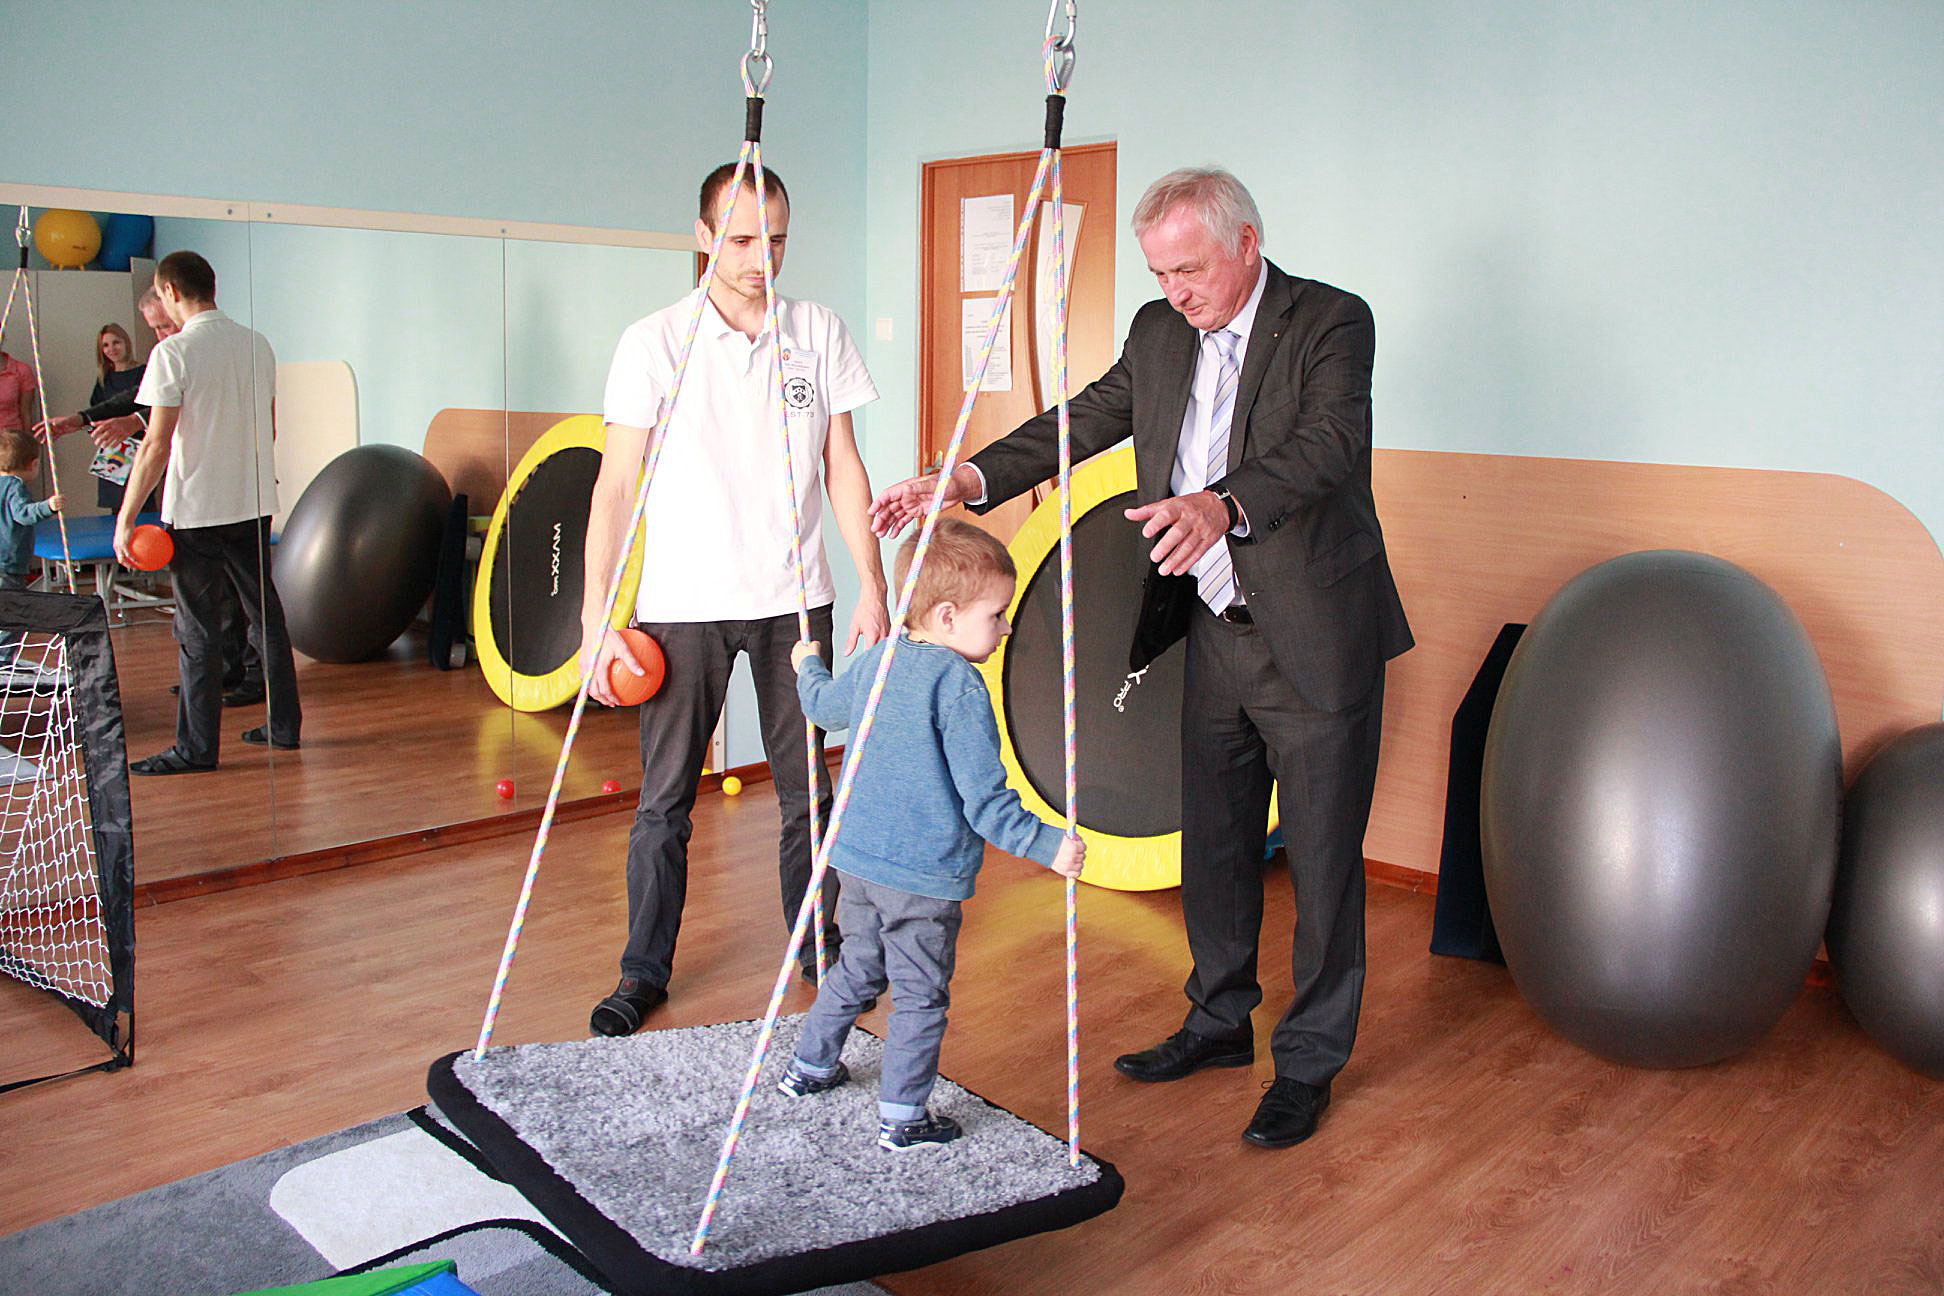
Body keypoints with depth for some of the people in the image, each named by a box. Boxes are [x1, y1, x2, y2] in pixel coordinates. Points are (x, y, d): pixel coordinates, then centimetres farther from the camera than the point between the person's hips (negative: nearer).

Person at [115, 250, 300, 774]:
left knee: (197, 630, 1)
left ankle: (197, 746, 6)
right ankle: (284, 725, 20)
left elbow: (156, 446, -15)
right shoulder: (258, 345, 6)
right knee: (265, 615, 14)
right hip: (256, 505, 6)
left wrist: (125, 519, -10)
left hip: (197, 511, -6)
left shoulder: (174, 352, -13)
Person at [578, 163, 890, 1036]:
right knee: (664, 799, 4)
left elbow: (842, 467, 8)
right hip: (682, 605, -2)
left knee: (808, 788, 9)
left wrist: (872, 587, 2)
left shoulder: (819, 333, 5)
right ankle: (644, 972, 19)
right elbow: (616, 486, -2)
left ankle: (820, 949, 26)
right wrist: (597, 616, -8)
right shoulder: (654, 342, -1)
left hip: (793, 600, 2)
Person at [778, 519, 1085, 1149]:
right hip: (924, 874, -8)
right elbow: (985, 800, -21)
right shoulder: (958, 685, -18)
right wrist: (1047, 845, -15)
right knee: (921, 996, 5)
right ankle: (901, 1118, 12)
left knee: (859, 967, 25)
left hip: (859, 858, 8)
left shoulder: (877, 660, 5)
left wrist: (809, 666, 47)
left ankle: (807, 1067, 40)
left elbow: (822, 704, 27)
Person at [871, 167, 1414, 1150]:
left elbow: (1327, 443, -29)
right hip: (1217, 631, 7)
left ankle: (1308, 1063, 19)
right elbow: (1086, 420, 8)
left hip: (1316, 638, -6)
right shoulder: (1159, 333, 6)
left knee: (1322, 858, 3)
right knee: (1212, 841, 17)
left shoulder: (1332, 323, -14)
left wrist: (1223, 505, -48)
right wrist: (970, 479, -7)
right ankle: (1220, 1022, 35)